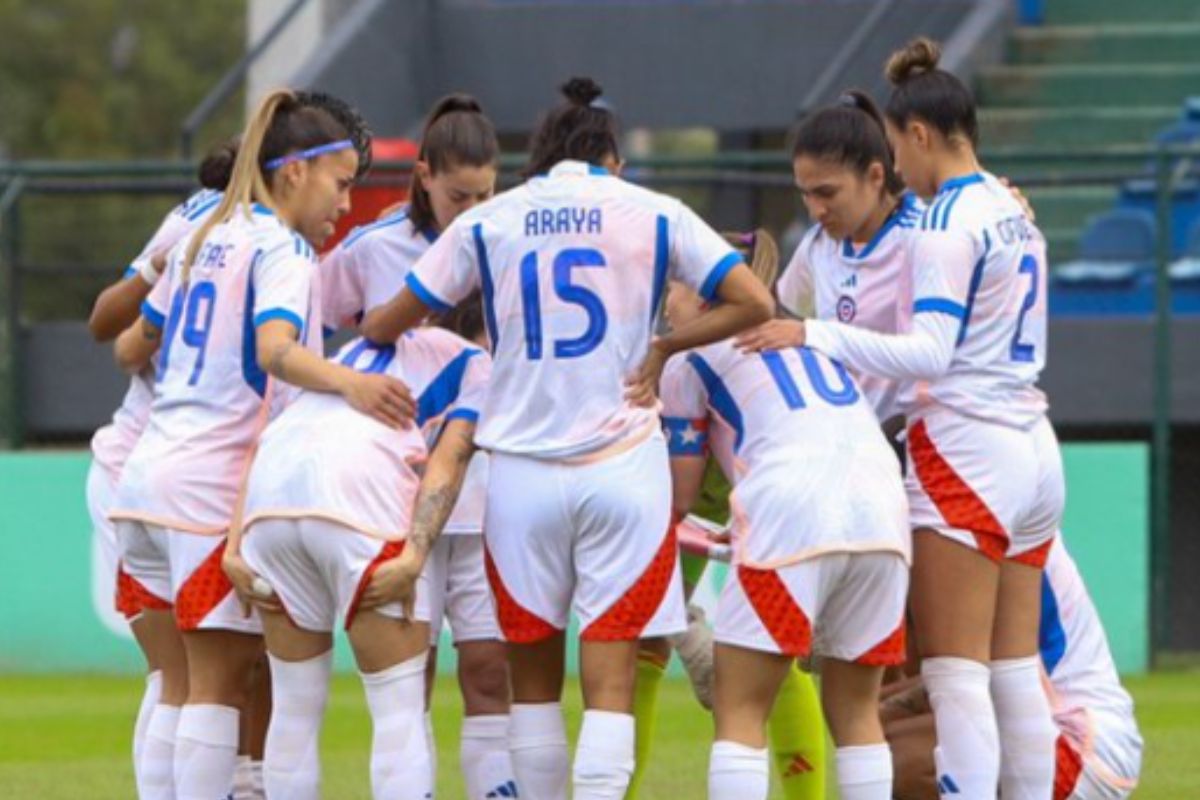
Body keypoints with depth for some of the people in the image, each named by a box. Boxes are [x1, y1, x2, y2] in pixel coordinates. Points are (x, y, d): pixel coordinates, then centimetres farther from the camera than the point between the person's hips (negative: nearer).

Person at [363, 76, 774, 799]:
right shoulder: (652, 214, 3)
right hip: (622, 463, -1)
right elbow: (755, 304, -2)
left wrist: (373, 329, 31)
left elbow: (389, 324, 9)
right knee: (611, 680, -3)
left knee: (534, 676, 14)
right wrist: (664, 348, 8)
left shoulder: (486, 222, 5)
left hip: (523, 469, 1)